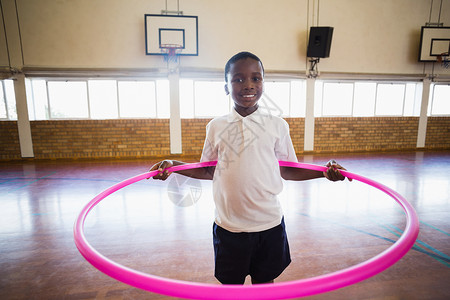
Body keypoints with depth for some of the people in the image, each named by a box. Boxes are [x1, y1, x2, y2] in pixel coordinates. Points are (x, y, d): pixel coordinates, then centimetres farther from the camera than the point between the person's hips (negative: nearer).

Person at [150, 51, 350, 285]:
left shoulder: (277, 126, -4)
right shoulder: (216, 127, -2)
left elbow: (286, 170, 2)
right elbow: (209, 171, 6)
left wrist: (324, 171, -11)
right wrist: (173, 165, -6)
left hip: (268, 224, 0)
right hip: (228, 225, 1)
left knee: (264, 282, 21)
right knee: (231, 284, 20)